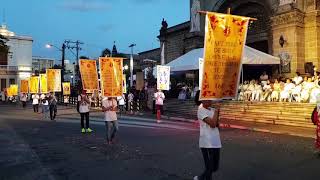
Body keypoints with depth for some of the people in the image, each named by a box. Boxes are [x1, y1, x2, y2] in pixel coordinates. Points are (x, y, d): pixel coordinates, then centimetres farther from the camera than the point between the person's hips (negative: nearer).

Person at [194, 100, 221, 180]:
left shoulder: (213, 110, 11)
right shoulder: (201, 110, -11)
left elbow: (216, 125, 7)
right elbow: (212, 123, -19)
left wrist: (217, 112, -5)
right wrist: (216, 111, -10)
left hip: (216, 142, 7)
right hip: (207, 143, -7)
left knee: (215, 167, 16)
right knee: (209, 167, 0)